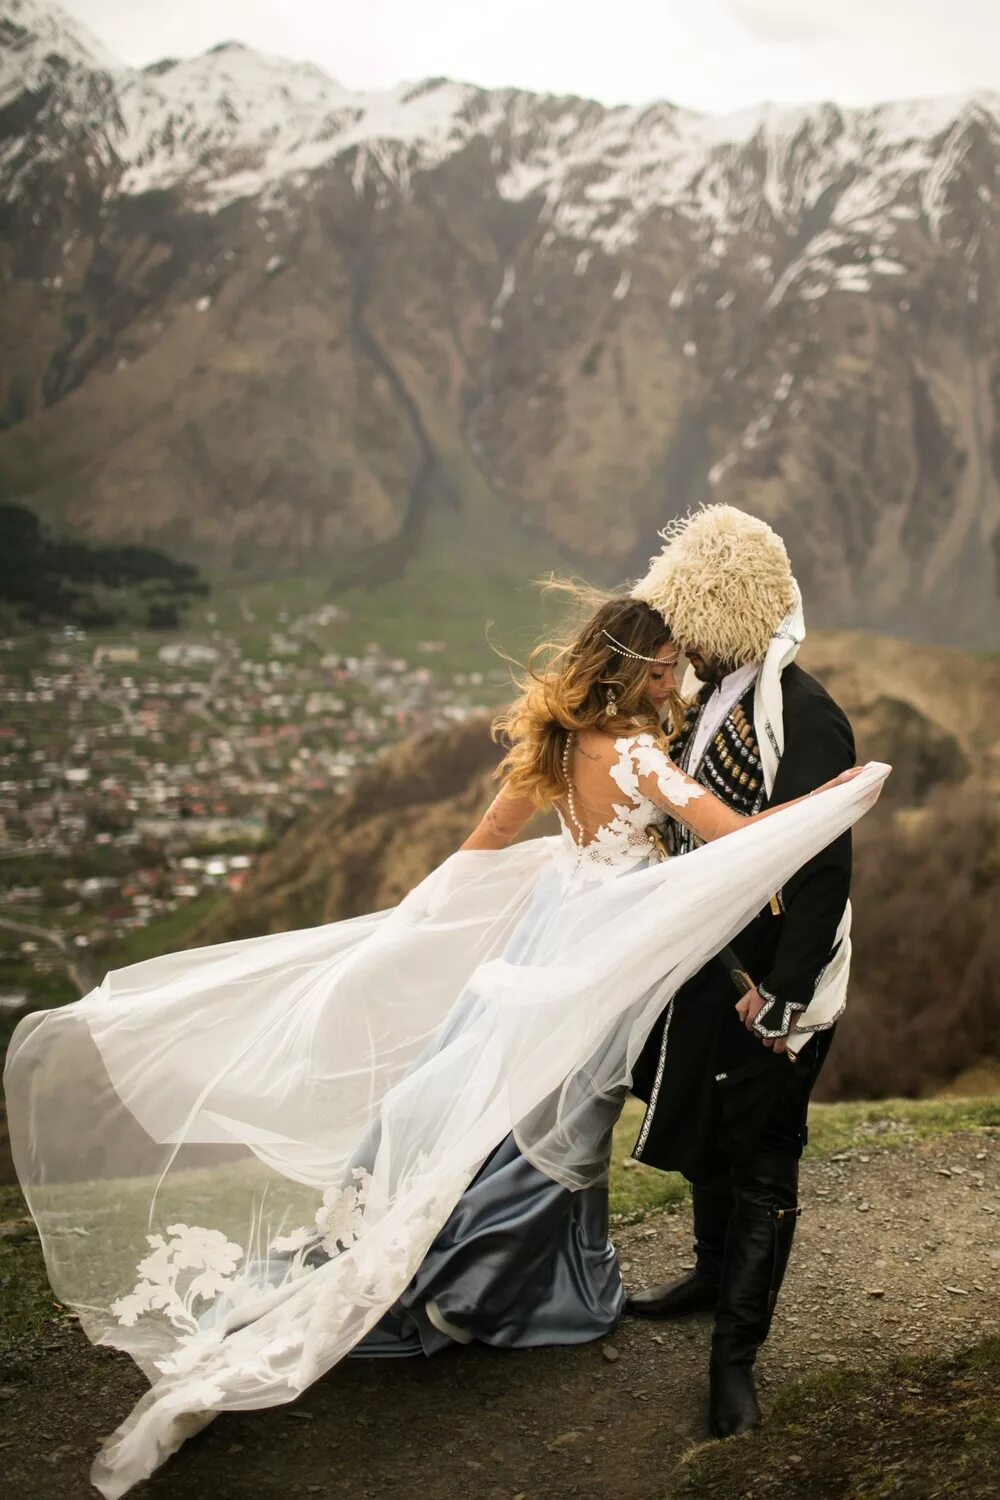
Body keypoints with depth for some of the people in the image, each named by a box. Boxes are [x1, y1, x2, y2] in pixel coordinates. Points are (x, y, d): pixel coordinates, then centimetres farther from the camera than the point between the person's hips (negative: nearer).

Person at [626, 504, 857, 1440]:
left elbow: (822, 876, -24)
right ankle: (714, 1273, 45)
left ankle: (736, 1354, 15)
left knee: (758, 1161, 3)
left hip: (771, 986, -9)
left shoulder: (804, 720, -24)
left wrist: (780, 1002, -23)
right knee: (702, 1132, 23)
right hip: (706, 969, 9)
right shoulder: (716, 702, 4)